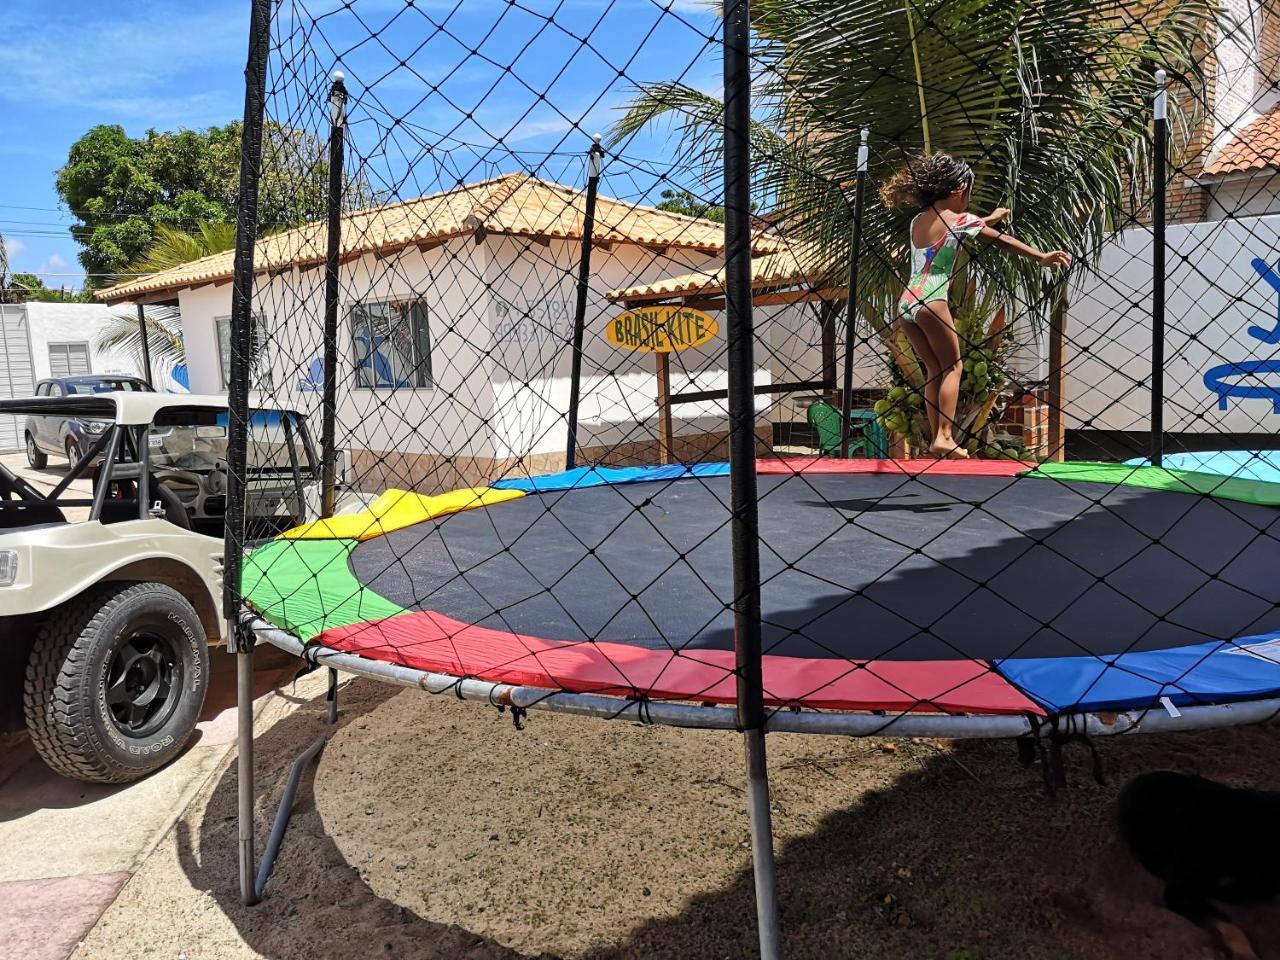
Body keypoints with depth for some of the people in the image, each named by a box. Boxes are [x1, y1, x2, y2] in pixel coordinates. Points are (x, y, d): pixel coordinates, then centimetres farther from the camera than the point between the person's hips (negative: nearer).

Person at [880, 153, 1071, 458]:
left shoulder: (917, 221, 18)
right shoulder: (958, 219, 0)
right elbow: (1002, 241, 3)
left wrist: (988, 219, 43)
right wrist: (1042, 258, 8)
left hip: (906, 304, 7)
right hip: (931, 301, -7)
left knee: (934, 370, 12)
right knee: (953, 367, 3)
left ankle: (937, 439, 9)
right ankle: (945, 436, -7)